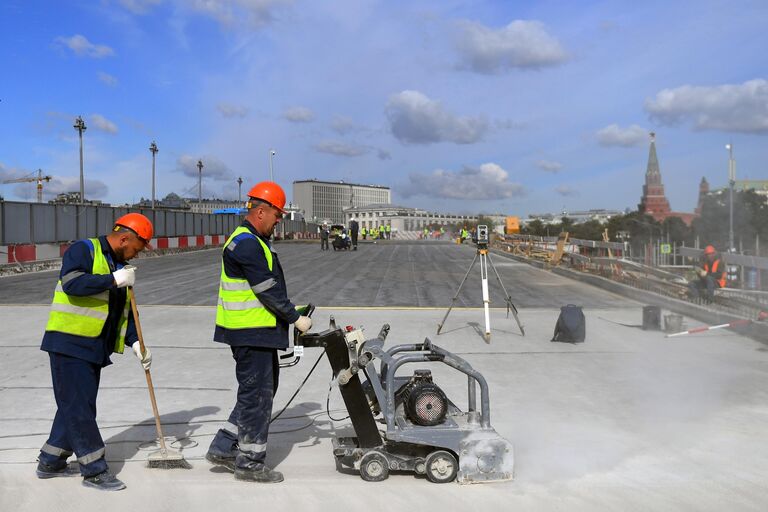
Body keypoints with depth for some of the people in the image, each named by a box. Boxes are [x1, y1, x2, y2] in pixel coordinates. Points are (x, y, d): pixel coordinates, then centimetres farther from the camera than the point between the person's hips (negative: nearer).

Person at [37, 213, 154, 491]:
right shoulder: (83, 250, -8)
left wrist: (135, 343, 6)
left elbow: (125, 312, 18)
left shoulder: (122, 267, 16)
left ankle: (50, 462, 27)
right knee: (78, 407, -5)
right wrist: (113, 280, -25)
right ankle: (94, 470, 0)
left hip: (94, 348, 9)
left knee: (80, 406, 13)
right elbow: (71, 283, -26)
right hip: (68, 343, -9)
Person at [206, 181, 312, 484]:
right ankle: (250, 463, 12)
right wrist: (295, 319, -12)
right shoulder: (246, 244, -17)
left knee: (264, 389, 17)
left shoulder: (254, 241, 17)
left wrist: (289, 316, 14)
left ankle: (223, 448, 24)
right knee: (257, 394, -1)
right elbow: (268, 289, -19)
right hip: (250, 333, -11)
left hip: (259, 331, 11)